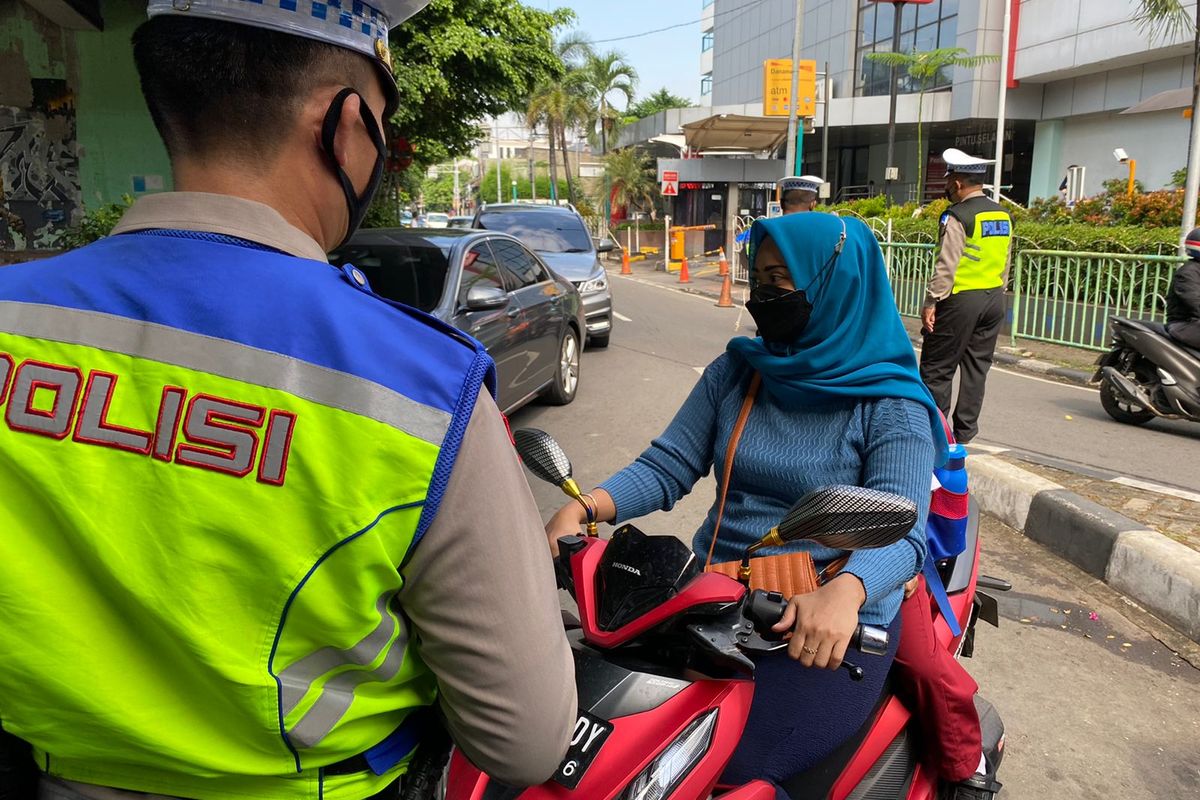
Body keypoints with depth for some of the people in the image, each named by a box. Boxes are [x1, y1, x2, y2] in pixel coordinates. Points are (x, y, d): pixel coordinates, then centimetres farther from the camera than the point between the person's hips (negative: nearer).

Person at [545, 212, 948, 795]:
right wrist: (583, 508, -15)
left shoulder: (892, 409, -7)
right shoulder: (736, 372, 6)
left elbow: (900, 531, -17)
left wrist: (845, 591, -40)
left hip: (827, 620, -4)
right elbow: (668, 466, 3)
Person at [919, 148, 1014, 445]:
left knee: (937, 368, 0)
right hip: (994, 299, 8)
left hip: (960, 299, -8)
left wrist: (931, 303, -13)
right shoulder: (1002, 215, 11)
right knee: (977, 366, 10)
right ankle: (964, 432, 14)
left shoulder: (958, 217, -13)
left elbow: (946, 266, -17)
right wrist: (995, 293, 21)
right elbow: (1005, 264, 15)